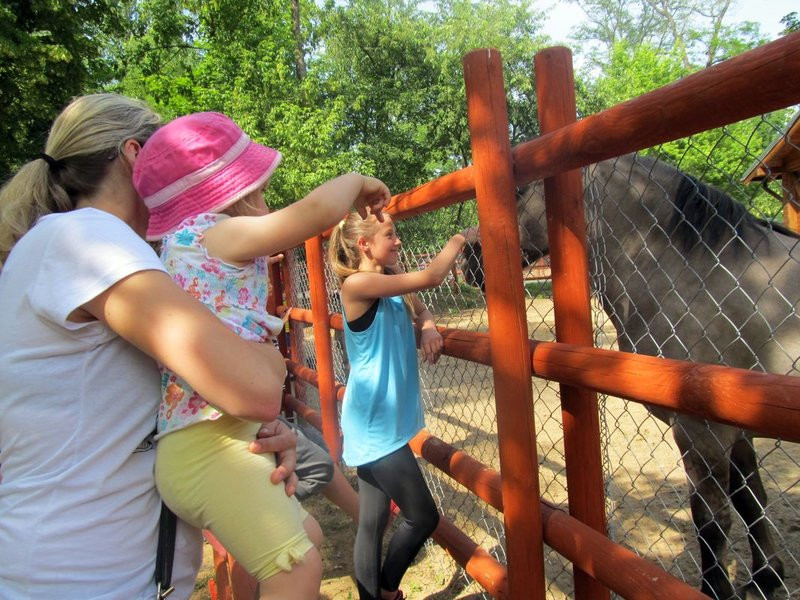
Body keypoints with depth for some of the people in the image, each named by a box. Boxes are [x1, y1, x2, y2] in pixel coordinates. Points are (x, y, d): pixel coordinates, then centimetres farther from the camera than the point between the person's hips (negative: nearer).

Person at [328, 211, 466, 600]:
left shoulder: (390, 278, 7)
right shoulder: (357, 284, -18)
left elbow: (420, 309, 17)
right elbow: (431, 277, -21)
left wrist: (428, 326, -6)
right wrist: (462, 236, -8)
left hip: (385, 420, 8)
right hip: (374, 424, -8)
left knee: (373, 521, 16)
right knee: (423, 517, 4)